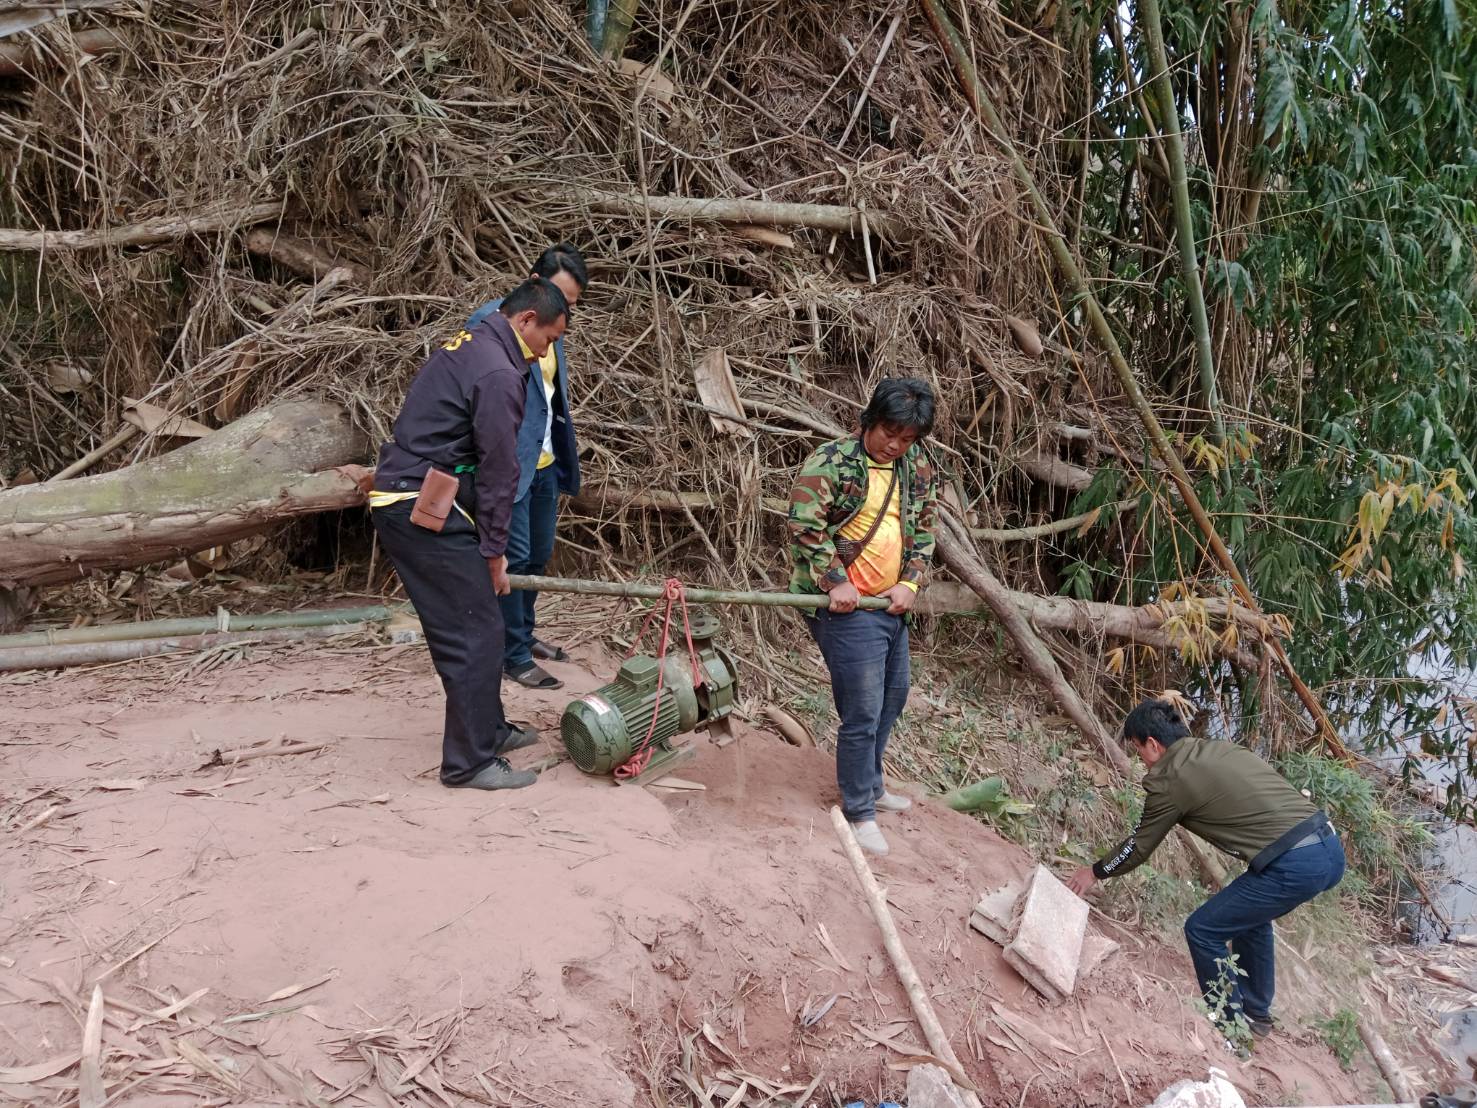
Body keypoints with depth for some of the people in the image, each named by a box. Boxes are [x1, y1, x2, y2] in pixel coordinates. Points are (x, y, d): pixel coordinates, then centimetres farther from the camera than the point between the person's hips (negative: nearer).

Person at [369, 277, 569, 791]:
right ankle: (470, 762, 2)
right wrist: (494, 552, -4)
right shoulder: (499, 373, -15)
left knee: (467, 625, 19)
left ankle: (488, 729, 31)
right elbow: (499, 470, -13)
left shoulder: (468, 345, 17)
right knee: (475, 631, -5)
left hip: (399, 500, 10)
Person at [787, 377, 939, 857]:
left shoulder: (918, 467, 6)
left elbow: (924, 528, 12)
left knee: (893, 697, 22)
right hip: (847, 607, -8)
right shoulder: (830, 463, -15)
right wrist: (835, 582, -20)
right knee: (862, 713, -5)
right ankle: (860, 811, 13)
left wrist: (910, 582, -1)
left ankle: (871, 784, 42)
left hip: (891, 604, 8)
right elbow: (804, 525, -18)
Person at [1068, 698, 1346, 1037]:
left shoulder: (1169, 779, -2)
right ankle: (1256, 1012, 42)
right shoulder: (1219, 748, 19)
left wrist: (1096, 872, 26)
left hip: (1294, 867, -9)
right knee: (1250, 914, 31)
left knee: (1202, 931, 7)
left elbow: (1140, 847, 10)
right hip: (1331, 847, 9)